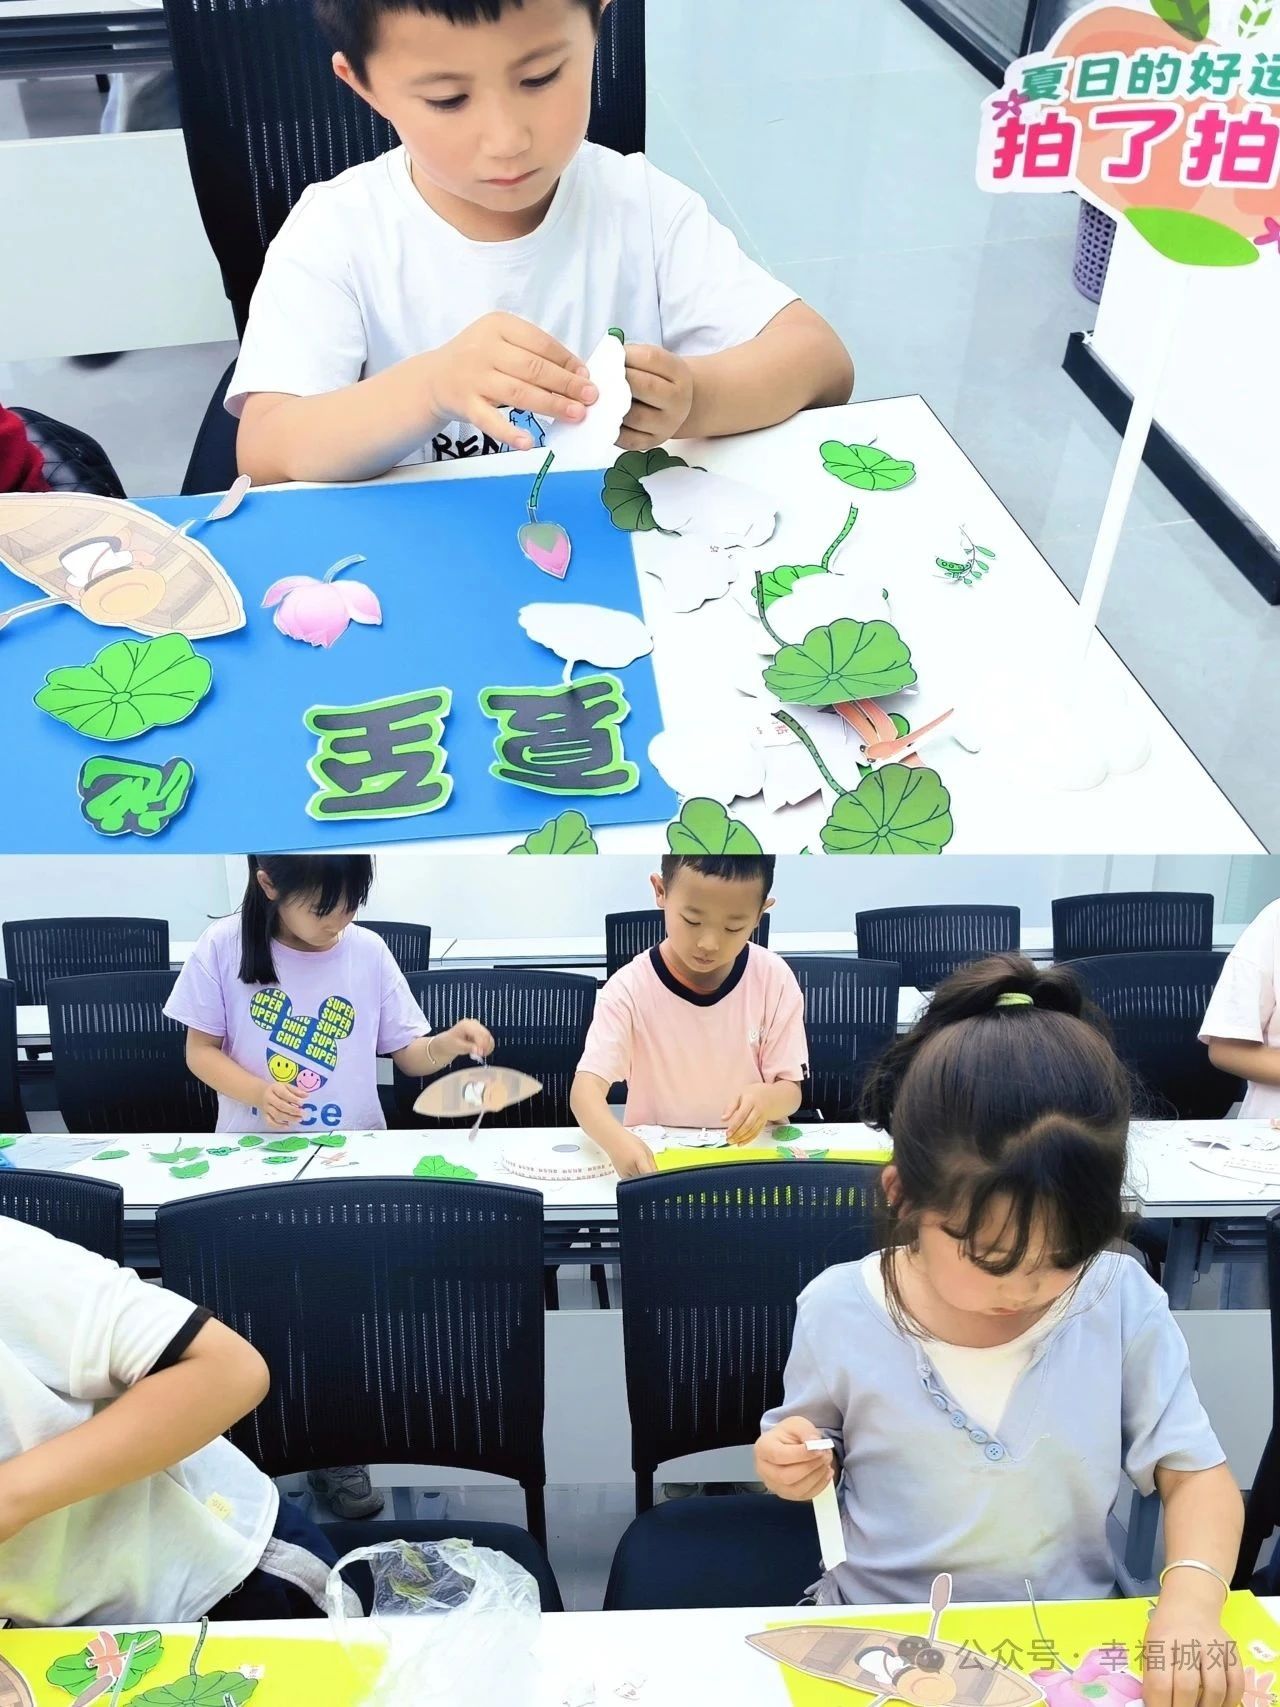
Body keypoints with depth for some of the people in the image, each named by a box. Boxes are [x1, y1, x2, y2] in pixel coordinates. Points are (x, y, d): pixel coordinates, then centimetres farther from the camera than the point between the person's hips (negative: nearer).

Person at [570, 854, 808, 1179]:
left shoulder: (774, 980, -7)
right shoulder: (630, 988, -12)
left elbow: (791, 1092, -3)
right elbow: (586, 1087, -18)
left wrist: (766, 1099, -26)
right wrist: (616, 1140, -39)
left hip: (752, 1151, 2)